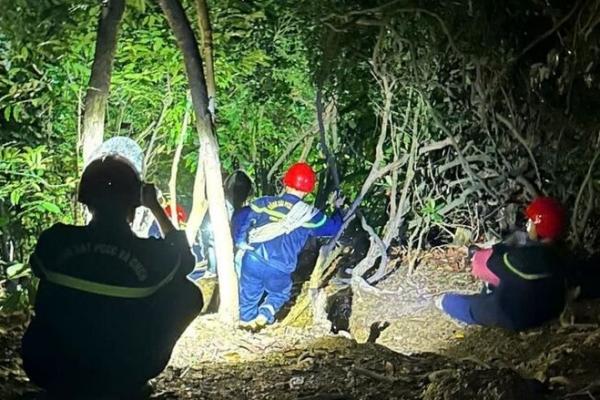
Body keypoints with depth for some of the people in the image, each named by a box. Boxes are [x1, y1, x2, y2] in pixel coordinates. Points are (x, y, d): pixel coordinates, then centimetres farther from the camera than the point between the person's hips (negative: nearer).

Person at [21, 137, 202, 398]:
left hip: (49, 374, 2)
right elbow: (185, 258, 9)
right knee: (187, 294, 12)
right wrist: (155, 208, 14)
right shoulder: (153, 255, -17)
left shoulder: (54, 241, -15)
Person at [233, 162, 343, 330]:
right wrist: (338, 209, 32)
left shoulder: (266, 202, 5)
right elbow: (333, 228, 14)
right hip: (278, 270, -2)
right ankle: (265, 314, 8)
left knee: (249, 294, 23)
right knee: (280, 293, 27)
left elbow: (241, 217, 3)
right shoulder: (309, 214, 0)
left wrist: (240, 242, 14)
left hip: (252, 260, 2)